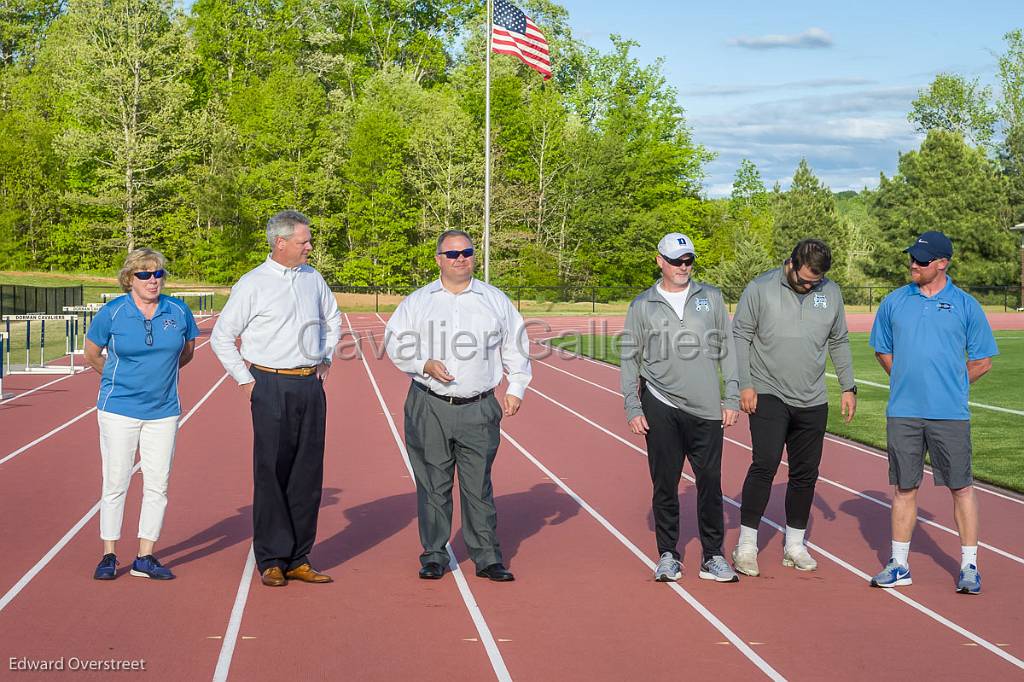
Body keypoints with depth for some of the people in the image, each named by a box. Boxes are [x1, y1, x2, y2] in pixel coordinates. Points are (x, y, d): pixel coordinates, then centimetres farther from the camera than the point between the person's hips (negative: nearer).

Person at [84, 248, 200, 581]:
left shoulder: (178, 312, 0)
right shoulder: (112, 313, -6)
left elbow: (187, 351, 17)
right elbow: (92, 354, 8)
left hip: (164, 411, 2)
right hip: (119, 409, -2)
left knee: (157, 486, 3)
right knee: (115, 483, 1)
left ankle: (145, 558, 11)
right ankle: (109, 556, 13)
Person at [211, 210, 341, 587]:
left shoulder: (312, 278, 11)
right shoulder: (252, 284, -5)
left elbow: (333, 320, 29)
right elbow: (221, 337, -1)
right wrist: (246, 381, -4)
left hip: (311, 386, 5)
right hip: (272, 388, -5)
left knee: (307, 474, 5)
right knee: (271, 474, -3)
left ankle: (299, 560, 13)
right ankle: (272, 561, 6)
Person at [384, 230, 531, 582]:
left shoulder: (496, 300, 10)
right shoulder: (417, 302, 9)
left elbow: (515, 348, 15)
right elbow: (395, 344, 7)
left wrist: (515, 389, 6)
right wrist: (426, 365, -9)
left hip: (479, 410, 0)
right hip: (429, 408, 0)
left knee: (478, 486, 1)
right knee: (432, 484, 4)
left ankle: (487, 558, 8)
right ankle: (433, 555, 14)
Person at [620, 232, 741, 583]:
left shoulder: (711, 297, 10)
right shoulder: (642, 305, 6)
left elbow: (727, 349, 11)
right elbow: (630, 359, 8)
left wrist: (732, 399, 5)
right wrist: (633, 409, 1)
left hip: (706, 409, 1)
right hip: (660, 407, -1)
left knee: (710, 481, 1)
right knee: (665, 483, 3)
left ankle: (712, 556, 12)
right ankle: (668, 555, 14)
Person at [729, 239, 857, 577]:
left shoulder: (831, 293, 7)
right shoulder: (760, 288, -5)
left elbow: (839, 343, 17)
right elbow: (740, 336, -3)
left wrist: (848, 387, 12)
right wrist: (745, 385, -9)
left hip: (813, 401, 4)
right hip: (768, 395, -4)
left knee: (806, 473, 8)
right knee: (765, 464, -16)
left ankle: (794, 544, 20)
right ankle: (746, 545, -9)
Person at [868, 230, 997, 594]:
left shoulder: (965, 305, 2)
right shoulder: (894, 302, 8)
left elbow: (982, 361, 7)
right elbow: (882, 351, 19)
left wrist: (951, 385, 4)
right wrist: (908, 382, 10)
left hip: (950, 414, -2)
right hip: (903, 413, 2)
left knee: (961, 488, 3)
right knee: (904, 488, 7)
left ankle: (969, 566, 13)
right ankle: (899, 565, 16)